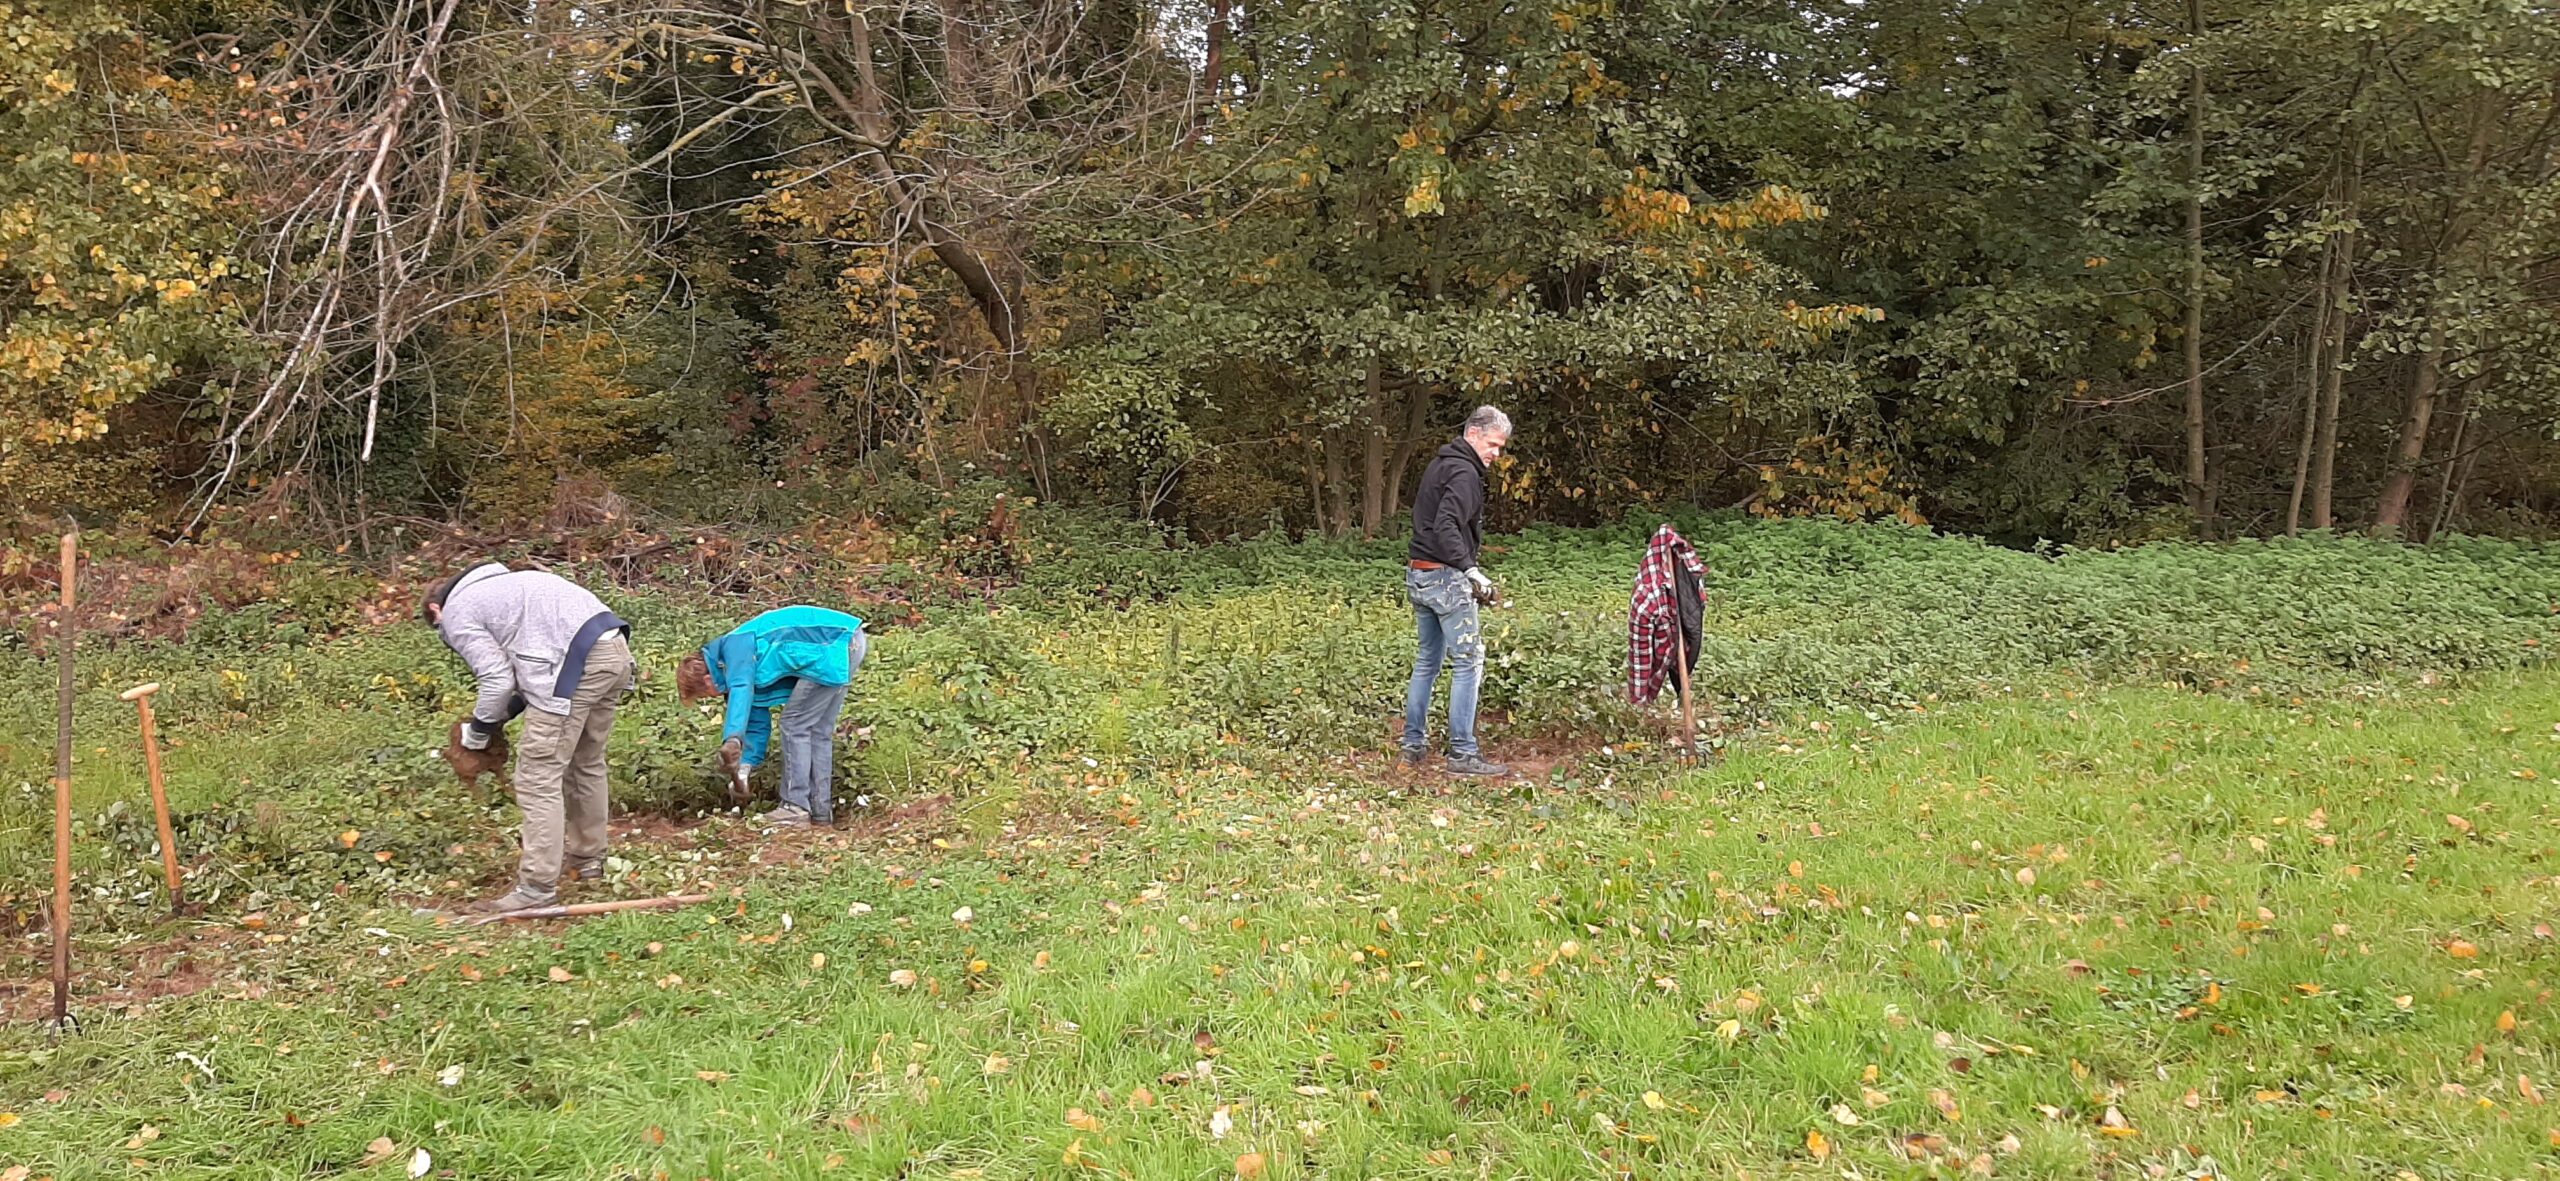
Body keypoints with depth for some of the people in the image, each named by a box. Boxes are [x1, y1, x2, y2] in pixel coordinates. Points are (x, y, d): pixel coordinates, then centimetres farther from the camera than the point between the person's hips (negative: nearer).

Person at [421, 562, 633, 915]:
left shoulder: (456, 614, 7)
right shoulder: (494, 586, 34)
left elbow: (498, 680, -2)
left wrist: (479, 729, 14)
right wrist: (507, 713, 26)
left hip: (580, 661, -9)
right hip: (615, 648, 9)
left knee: (539, 776, -2)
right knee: (585, 762, 24)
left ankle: (537, 887, 0)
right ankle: (587, 857, 38)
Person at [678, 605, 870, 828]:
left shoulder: (734, 645, -7)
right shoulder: (749, 673, 21)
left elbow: (741, 691, -25)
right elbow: (758, 723, 26)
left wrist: (732, 738, -36)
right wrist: (746, 764, 18)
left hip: (836, 645, -10)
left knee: (794, 725, -4)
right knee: (817, 731, 14)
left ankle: (796, 808, -2)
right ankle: (820, 810, 17)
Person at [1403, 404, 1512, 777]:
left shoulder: (1439, 465, 17)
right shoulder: (1464, 472, -14)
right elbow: (1446, 527, -25)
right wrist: (1470, 570, -28)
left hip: (1417, 575, 10)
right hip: (1446, 578, -10)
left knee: (1426, 662, 16)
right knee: (1467, 663, -5)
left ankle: (1413, 745, 19)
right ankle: (1463, 753, -5)